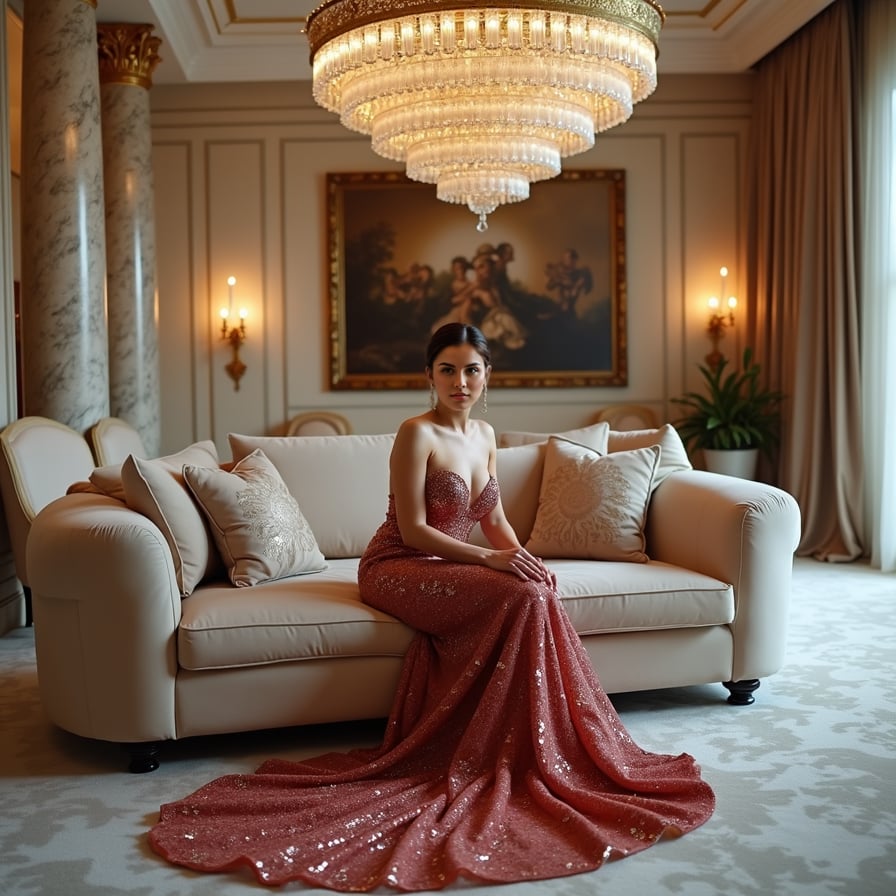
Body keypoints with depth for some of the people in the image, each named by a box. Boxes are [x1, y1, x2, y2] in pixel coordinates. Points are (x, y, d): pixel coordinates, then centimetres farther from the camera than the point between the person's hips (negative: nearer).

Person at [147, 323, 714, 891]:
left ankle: (558, 747, -12)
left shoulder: (484, 434, 9)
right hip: (397, 569, -7)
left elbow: (494, 518, 14)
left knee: (538, 591, -22)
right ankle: (526, 756, -13)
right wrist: (488, 559, -24)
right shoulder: (417, 434, -14)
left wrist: (524, 556, -5)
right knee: (524, 598, -27)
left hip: (448, 568, 7)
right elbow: (414, 530, -18)